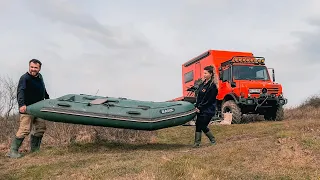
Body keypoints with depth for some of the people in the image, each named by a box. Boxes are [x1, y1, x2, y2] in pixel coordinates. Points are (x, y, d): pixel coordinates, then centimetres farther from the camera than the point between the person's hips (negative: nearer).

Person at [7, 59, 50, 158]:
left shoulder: (40, 77, 13)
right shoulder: (24, 78, -12)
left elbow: (43, 90, 29)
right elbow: (20, 92, -26)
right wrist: (22, 104, -41)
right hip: (27, 109, -8)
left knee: (41, 127, 7)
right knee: (25, 129, -13)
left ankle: (35, 149, 18)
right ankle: (13, 151, -4)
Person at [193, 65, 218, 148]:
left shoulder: (212, 86, -14)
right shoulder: (202, 84, 11)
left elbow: (209, 100, -16)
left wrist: (200, 108, -13)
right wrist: (197, 106, 2)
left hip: (208, 110, -8)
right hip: (200, 109, 8)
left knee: (203, 126, -2)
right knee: (198, 125, 6)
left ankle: (213, 140, 18)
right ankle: (197, 143, 12)